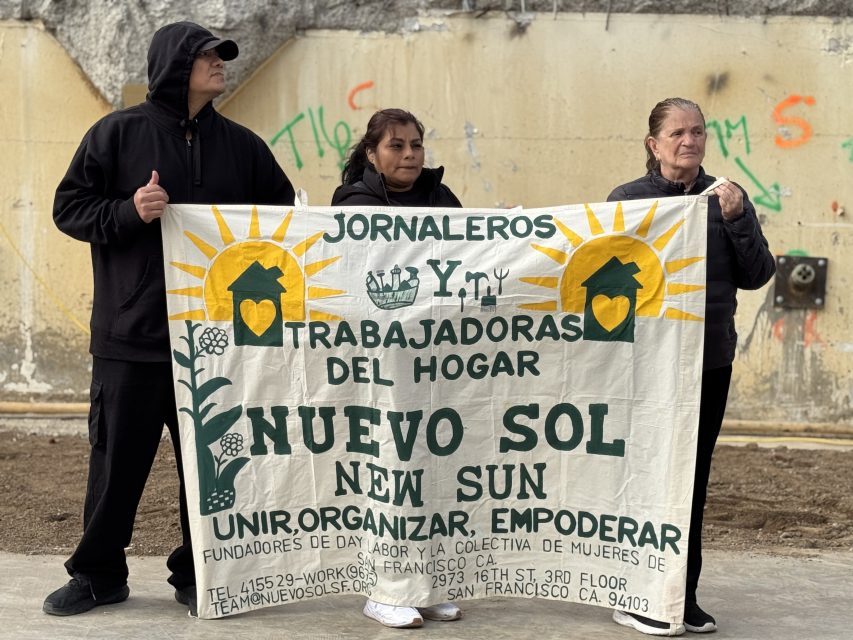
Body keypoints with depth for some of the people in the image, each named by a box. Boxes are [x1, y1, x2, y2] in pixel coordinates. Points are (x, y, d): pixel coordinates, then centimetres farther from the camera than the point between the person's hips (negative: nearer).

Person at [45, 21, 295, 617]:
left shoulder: (241, 144, 10)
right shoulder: (118, 132, 2)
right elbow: (69, 207, 1)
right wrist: (128, 211, -15)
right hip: (130, 337, -2)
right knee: (117, 460, 6)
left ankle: (197, 575, 21)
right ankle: (98, 573, 23)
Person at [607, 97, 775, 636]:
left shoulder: (727, 197, 5)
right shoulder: (629, 200, -3)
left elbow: (757, 275, 0)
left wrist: (736, 220, -13)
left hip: (712, 360, 4)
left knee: (694, 480, 10)